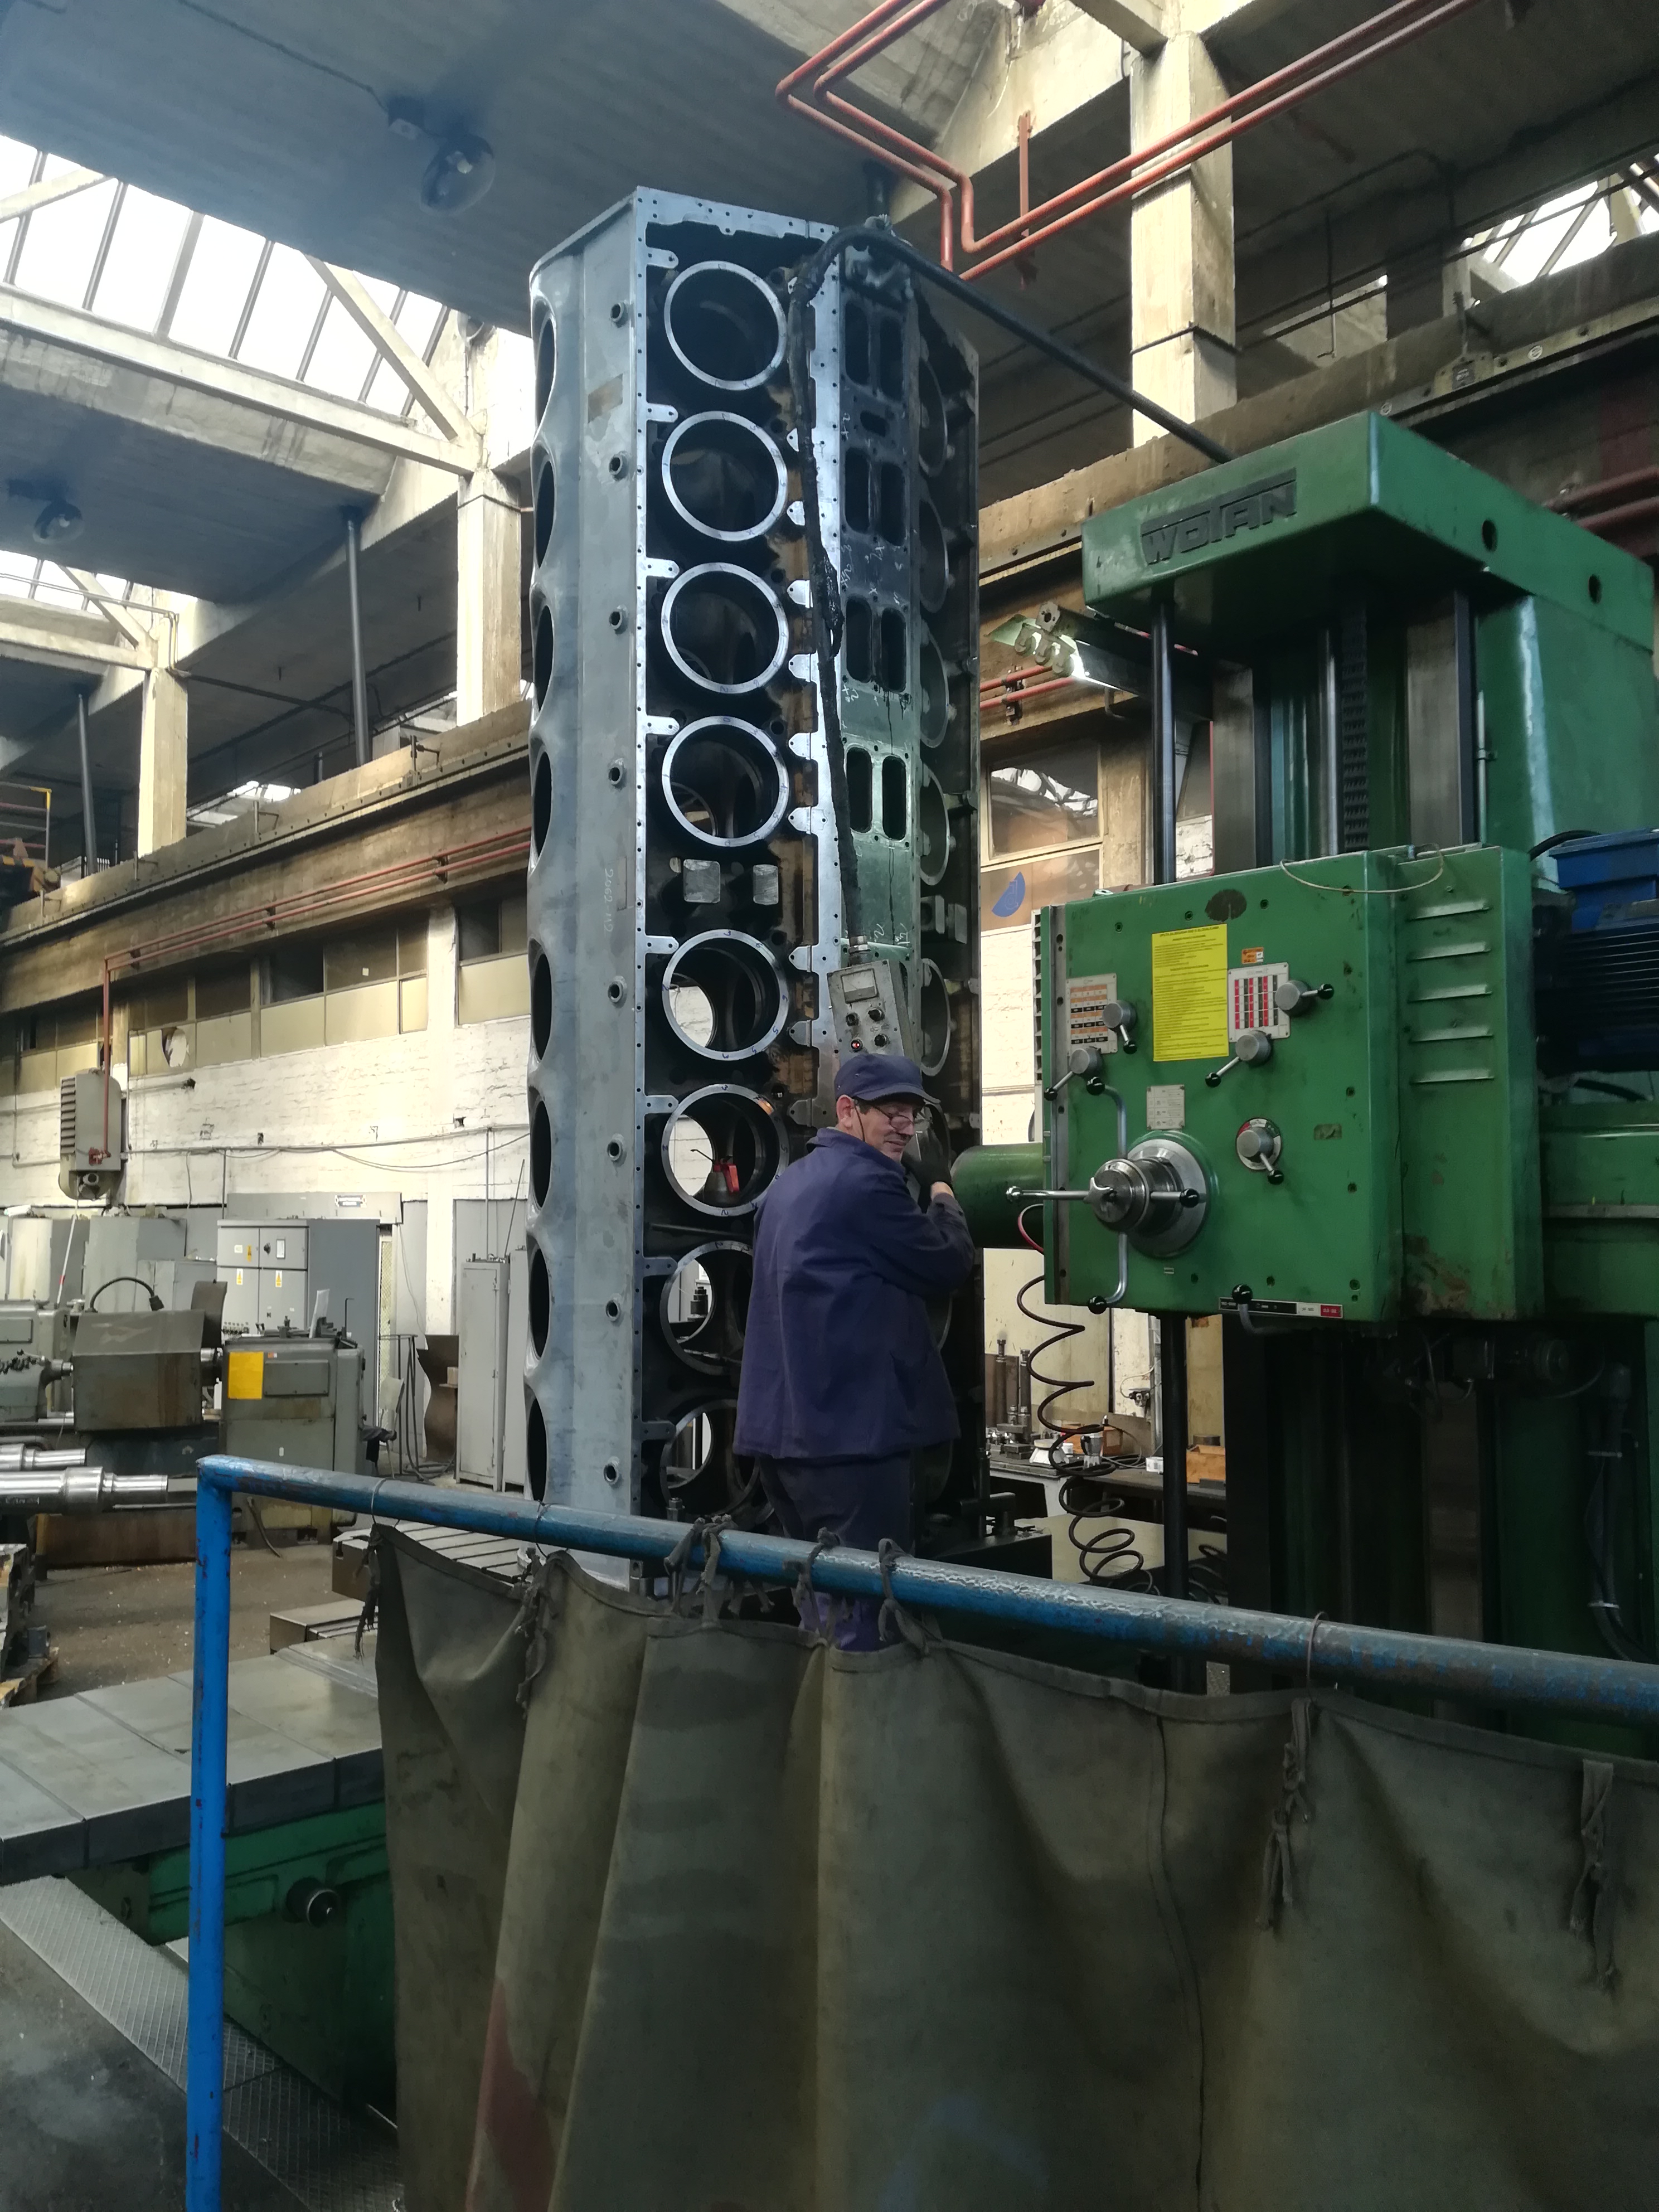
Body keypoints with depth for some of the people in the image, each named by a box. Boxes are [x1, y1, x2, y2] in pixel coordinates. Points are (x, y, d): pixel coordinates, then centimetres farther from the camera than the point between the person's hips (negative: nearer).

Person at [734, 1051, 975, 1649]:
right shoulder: (867, 1181, -15)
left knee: (819, 1599, 20)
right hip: (848, 1430, -10)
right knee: (858, 1615, -3)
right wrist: (941, 1188, 9)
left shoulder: (794, 1180, 16)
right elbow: (947, 1266, -7)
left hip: (779, 1424, 10)